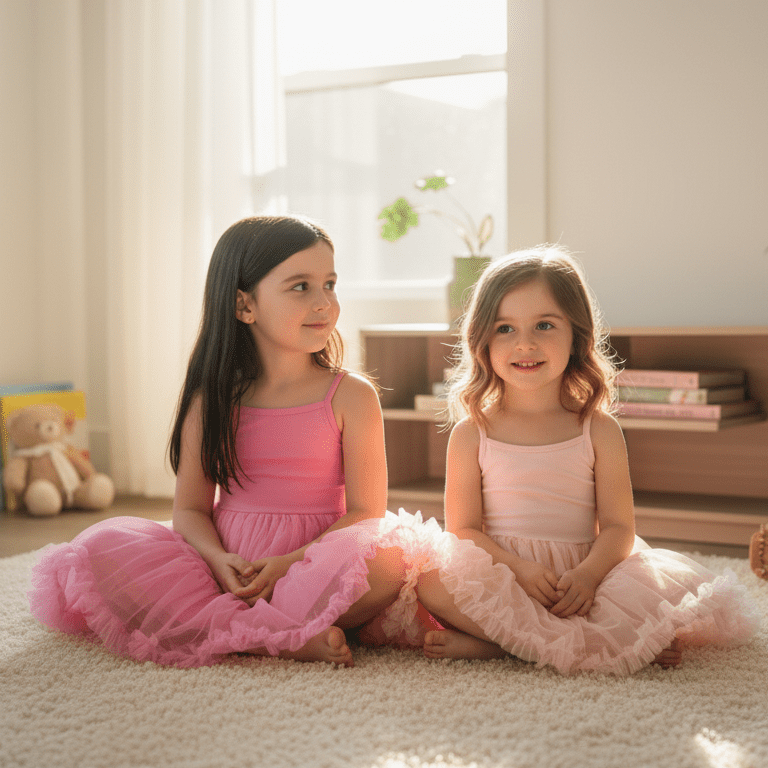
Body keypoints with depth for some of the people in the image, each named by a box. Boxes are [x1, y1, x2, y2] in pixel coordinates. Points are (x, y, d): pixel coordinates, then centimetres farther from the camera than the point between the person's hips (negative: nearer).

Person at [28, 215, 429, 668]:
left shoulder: (352, 397, 0)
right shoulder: (212, 401, 5)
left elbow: (366, 512, -5)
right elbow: (191, 509, 6)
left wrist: (290, 563, -18)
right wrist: (219, 560, -17)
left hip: (313, 569, -2)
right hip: (225, 568, 2)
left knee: (388, 557, -33)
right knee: (104, 546, -21)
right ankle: (288, 640, -28)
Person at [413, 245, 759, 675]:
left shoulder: (600, 431, 4)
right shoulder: (471, 435, 3)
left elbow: (618, 526, -1)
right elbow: (463, 529, -3)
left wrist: (587, 574, -22)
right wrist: (519, 569, -20)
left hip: (580, 580, 1)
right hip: (501, 576, -1)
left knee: (674, 587, -25)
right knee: (434, 583, -30)